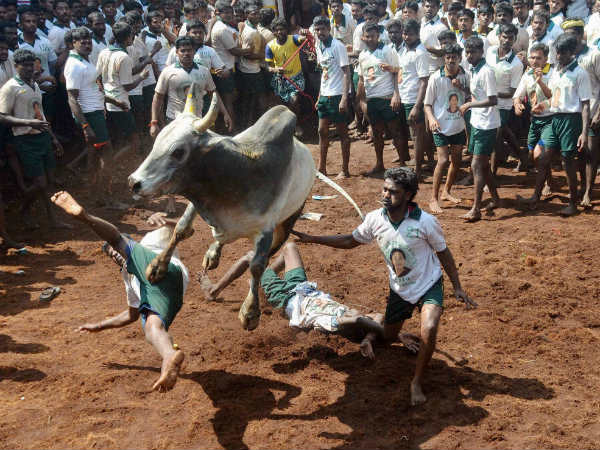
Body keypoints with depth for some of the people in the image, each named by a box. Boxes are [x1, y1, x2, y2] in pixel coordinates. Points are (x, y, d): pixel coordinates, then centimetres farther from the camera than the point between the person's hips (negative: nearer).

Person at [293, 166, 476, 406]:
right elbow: (350, 241, 3)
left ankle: (417, 382, -6)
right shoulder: (375, 219, -14)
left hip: (429, 286, -4)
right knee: (388, 337, 15)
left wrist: (457, 287, -6)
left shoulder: (426, 222, -24)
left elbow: (443, 253, -8)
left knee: (429, 329, -28)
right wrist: (312, 239, -2)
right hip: (399, 290, 4)